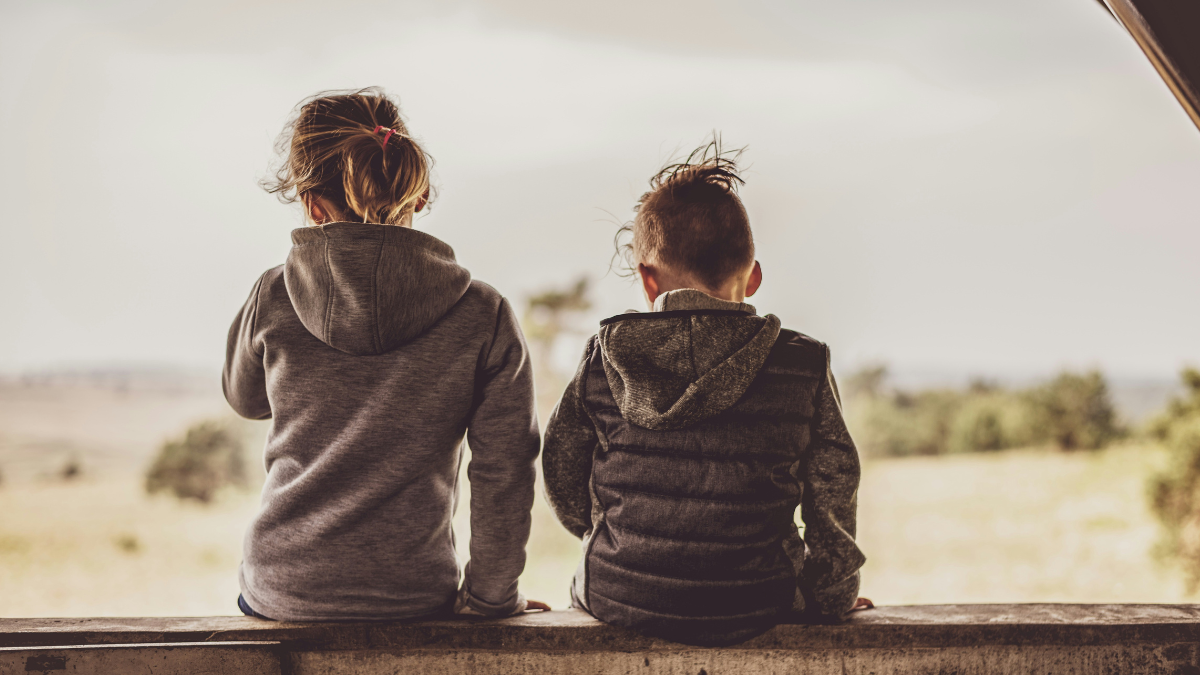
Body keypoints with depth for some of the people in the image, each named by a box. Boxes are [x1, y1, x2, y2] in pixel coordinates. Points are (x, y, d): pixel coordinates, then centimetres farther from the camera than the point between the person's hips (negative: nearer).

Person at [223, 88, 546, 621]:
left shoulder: (274, 297, -10)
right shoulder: (482, 315, -11)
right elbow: (504, 475, -8)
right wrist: (490, 598, 4)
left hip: (281, 592, 1)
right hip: (414, 600, 0)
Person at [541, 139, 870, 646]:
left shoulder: (604, 358, -7)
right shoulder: (804, 366, -9)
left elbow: (562, 474, 4)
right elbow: (832, 495, -1)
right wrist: (833, 596, 16)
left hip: (620, 602, 1)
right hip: (752, 613, 0)